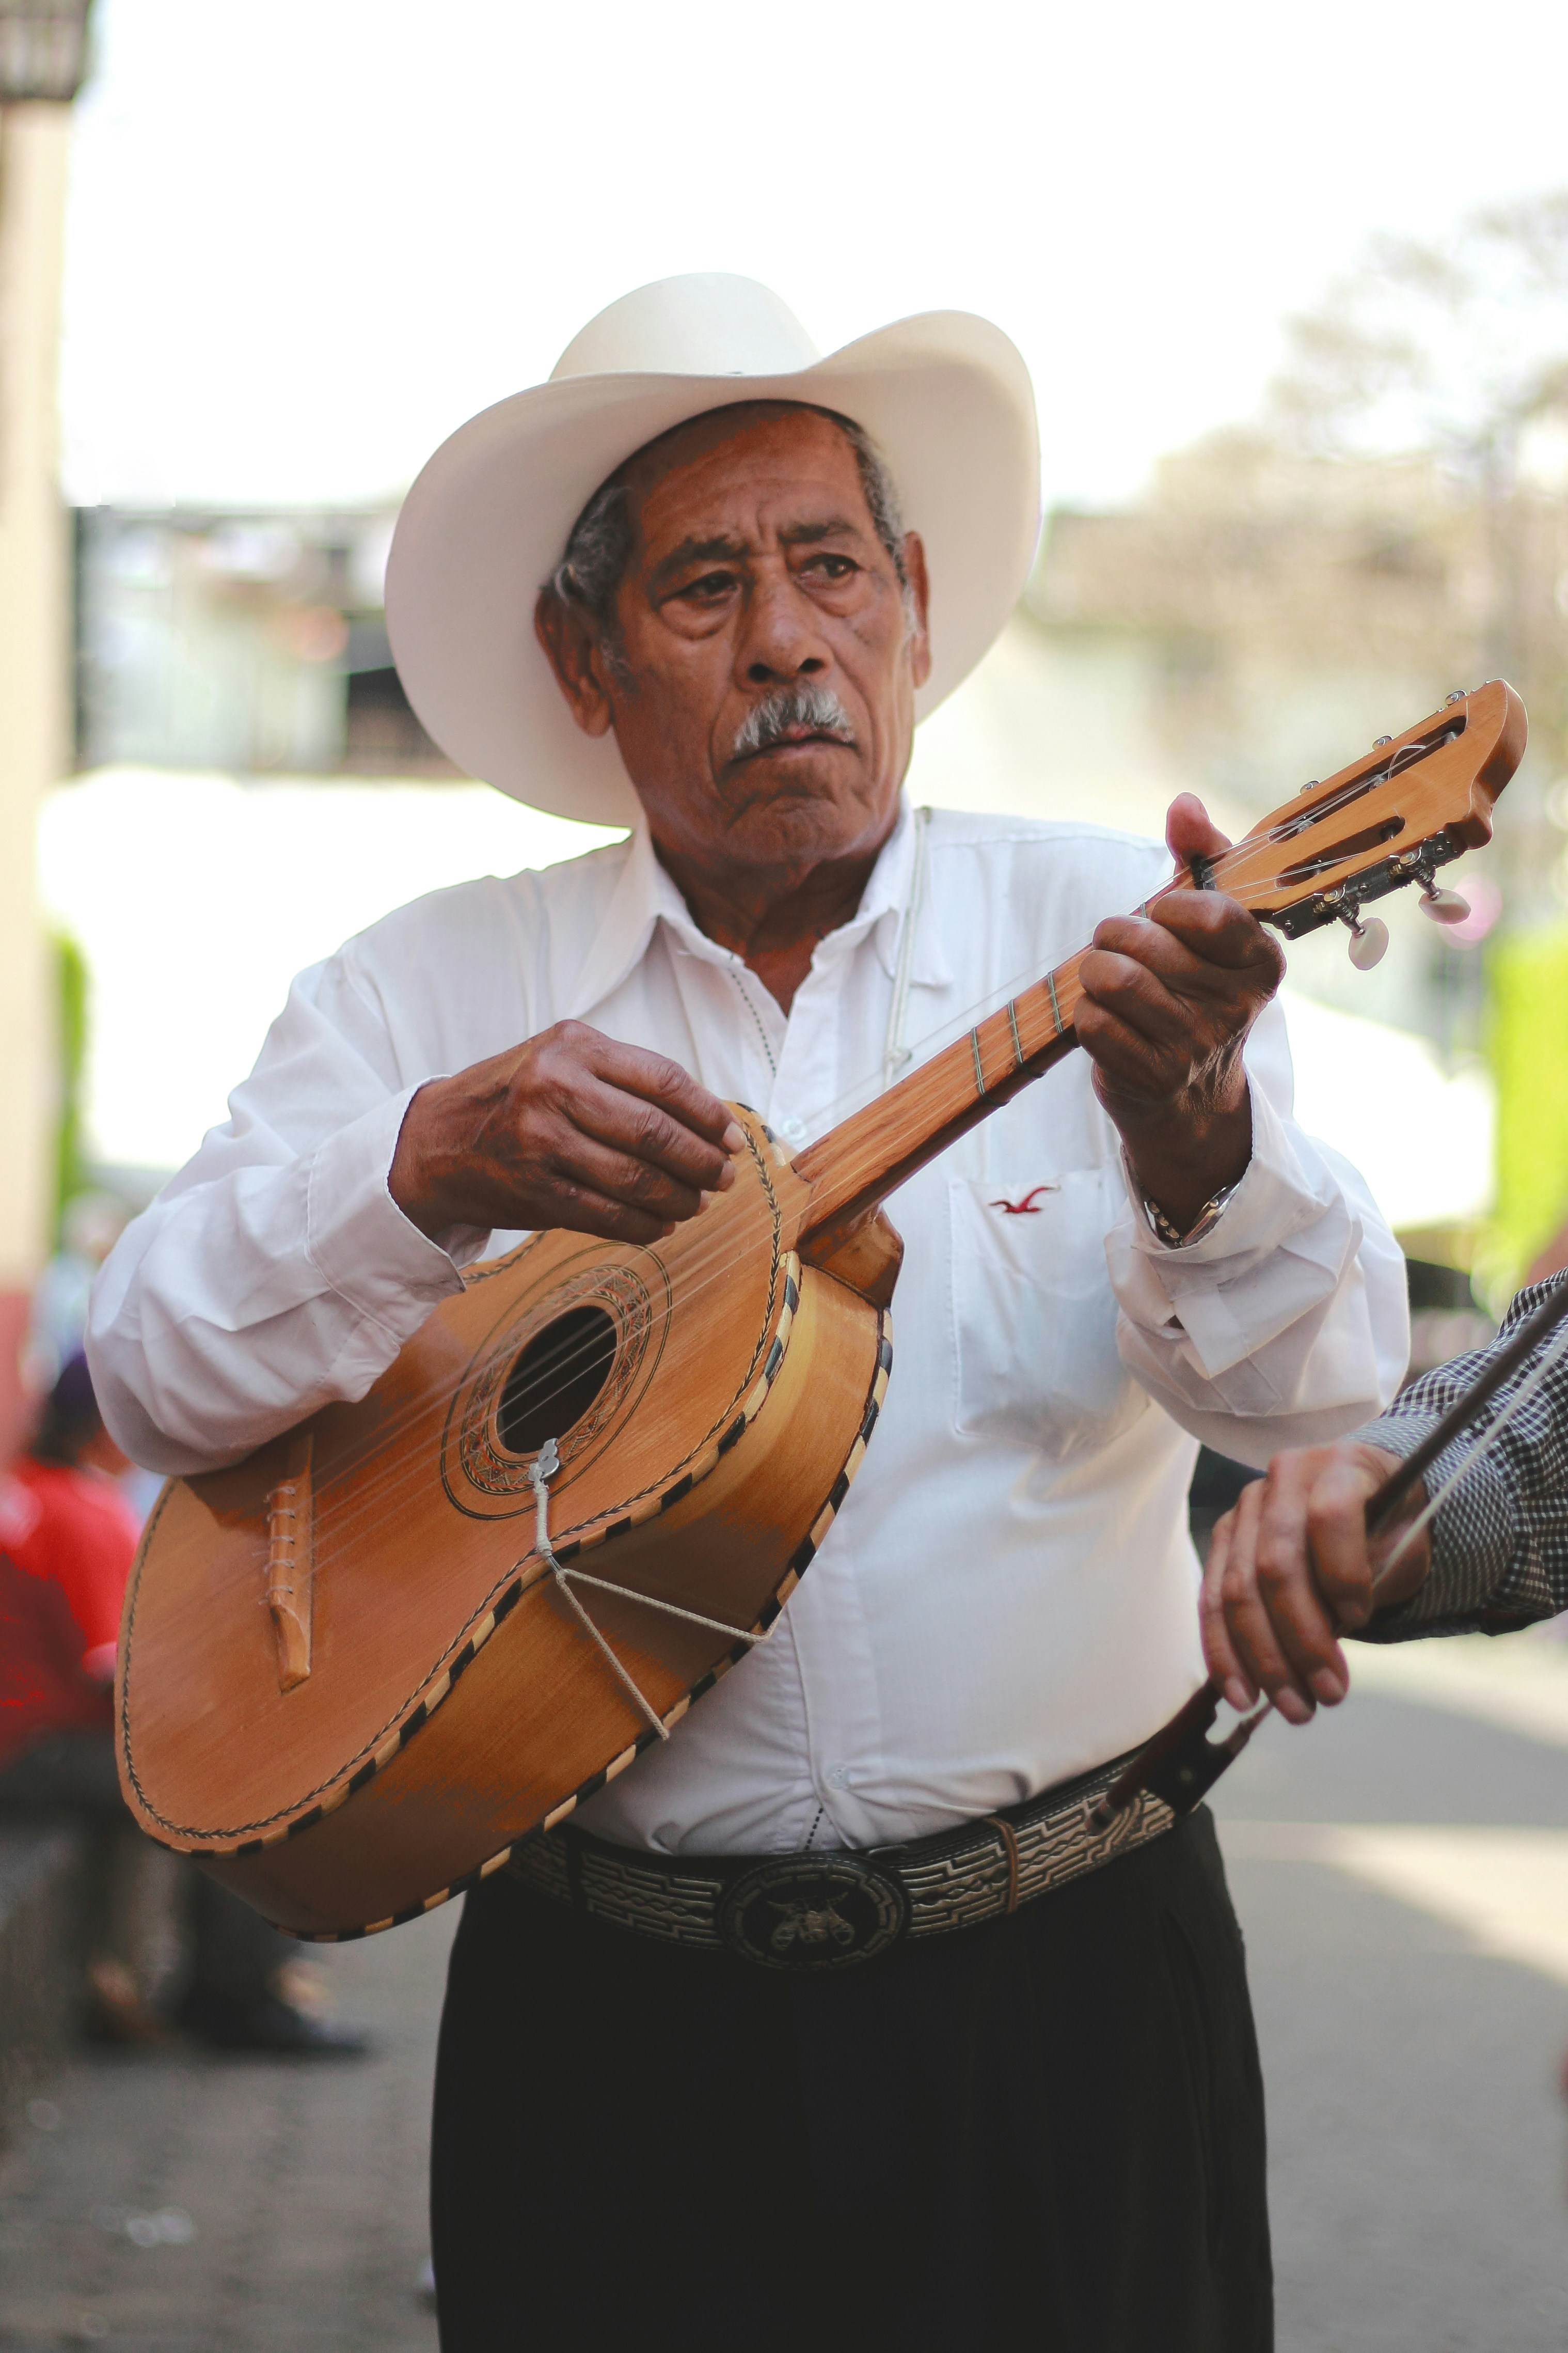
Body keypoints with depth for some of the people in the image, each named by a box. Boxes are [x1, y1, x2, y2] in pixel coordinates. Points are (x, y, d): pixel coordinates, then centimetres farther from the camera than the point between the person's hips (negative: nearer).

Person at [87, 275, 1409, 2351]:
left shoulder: (1107, 943, -1)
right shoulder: (428, 994, 2)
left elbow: (1317, 1380, -13)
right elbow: (158, 1375, -6)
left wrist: (1196, 1147, -35)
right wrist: (435, 1170, -24)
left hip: (1065, 1997, 0)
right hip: (612, 2022, 1)